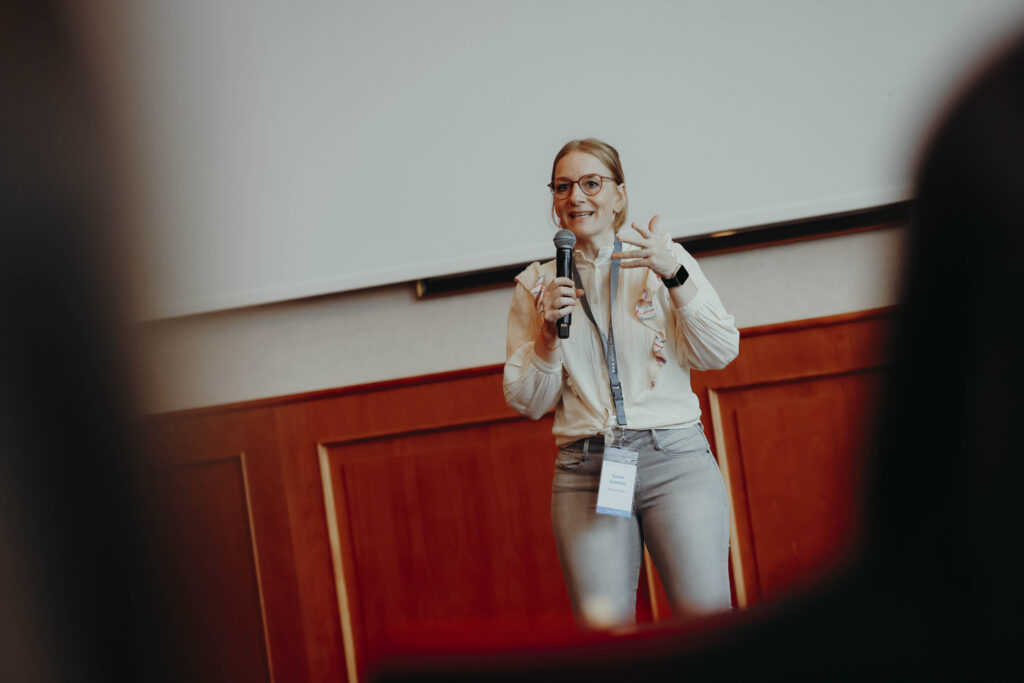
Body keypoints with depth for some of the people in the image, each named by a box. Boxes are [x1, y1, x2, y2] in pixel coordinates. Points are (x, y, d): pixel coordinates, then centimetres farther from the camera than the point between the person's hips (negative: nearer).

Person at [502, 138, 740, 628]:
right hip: (585, 471, 1)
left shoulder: (665, 259, 8)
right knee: (602, 628, -8)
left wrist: (675, 276, -10)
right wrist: (549, 331, -6)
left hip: (675, 459, -1)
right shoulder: (536, 285, 11)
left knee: (706, 618, -10)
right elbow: (527, 403, 10)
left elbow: (721, 354, 1)